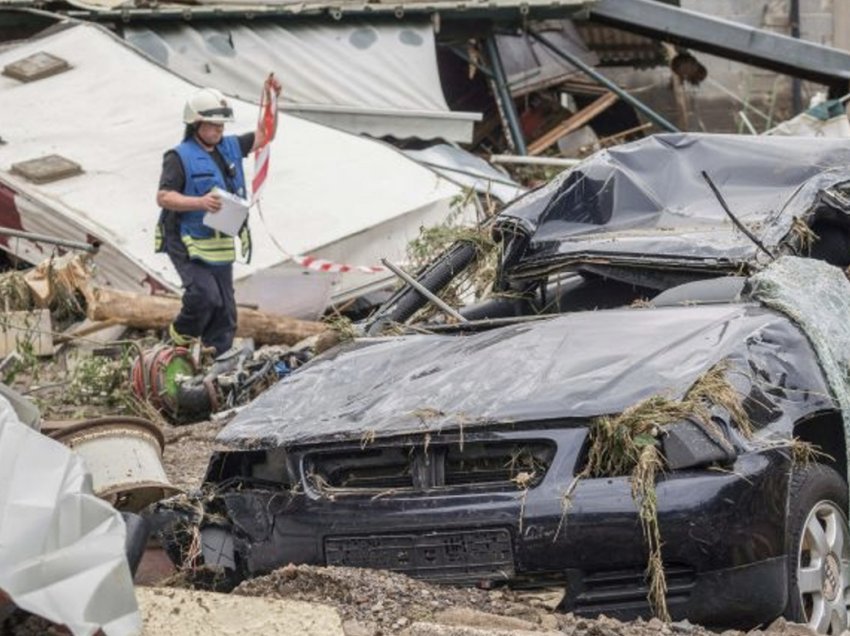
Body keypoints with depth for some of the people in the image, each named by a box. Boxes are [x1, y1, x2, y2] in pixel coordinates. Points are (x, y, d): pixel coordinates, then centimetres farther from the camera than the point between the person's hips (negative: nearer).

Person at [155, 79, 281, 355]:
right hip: (188, 245, -7)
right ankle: (179, 342, 1)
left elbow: (264, 136, 18)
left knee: (225, 313, 6)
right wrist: (200, 202, -26)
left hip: (221, 247, 7)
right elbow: (163, 197, -14)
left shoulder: (230, 147, 11)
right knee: (204, 296, -24)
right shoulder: (180, 157, -9)